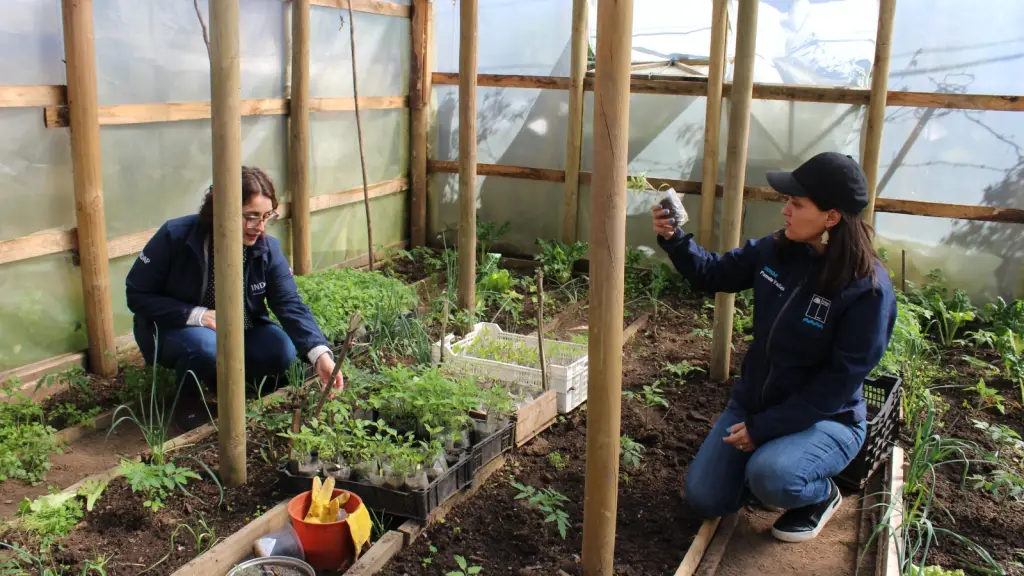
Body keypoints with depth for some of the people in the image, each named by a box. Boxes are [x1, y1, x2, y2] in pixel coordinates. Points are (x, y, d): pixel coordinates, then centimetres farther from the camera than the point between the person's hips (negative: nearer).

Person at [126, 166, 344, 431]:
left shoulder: (267, 249, -15)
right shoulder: (175, 236, -24)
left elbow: (291, 305, -22)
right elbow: (137, 294, -18)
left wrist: (320, 354, -39)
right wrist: (197, 315, -31)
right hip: (175, 329, -3)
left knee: (281, 351, -21)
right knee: (206, 346, -36)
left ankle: (220, 378, 9)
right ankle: (187, 395, 0)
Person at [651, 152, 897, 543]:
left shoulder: (868, 288, -23)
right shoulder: (776, 251, -8)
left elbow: (840, 379, -21)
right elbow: (714, 274, 7)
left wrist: (765, 428, -21)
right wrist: (674, 239, -12)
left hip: (825, 418, -5)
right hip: (752, 403, 5)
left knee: (770, 477, -33)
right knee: (703, 497, -5)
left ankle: (821, 494, 2)